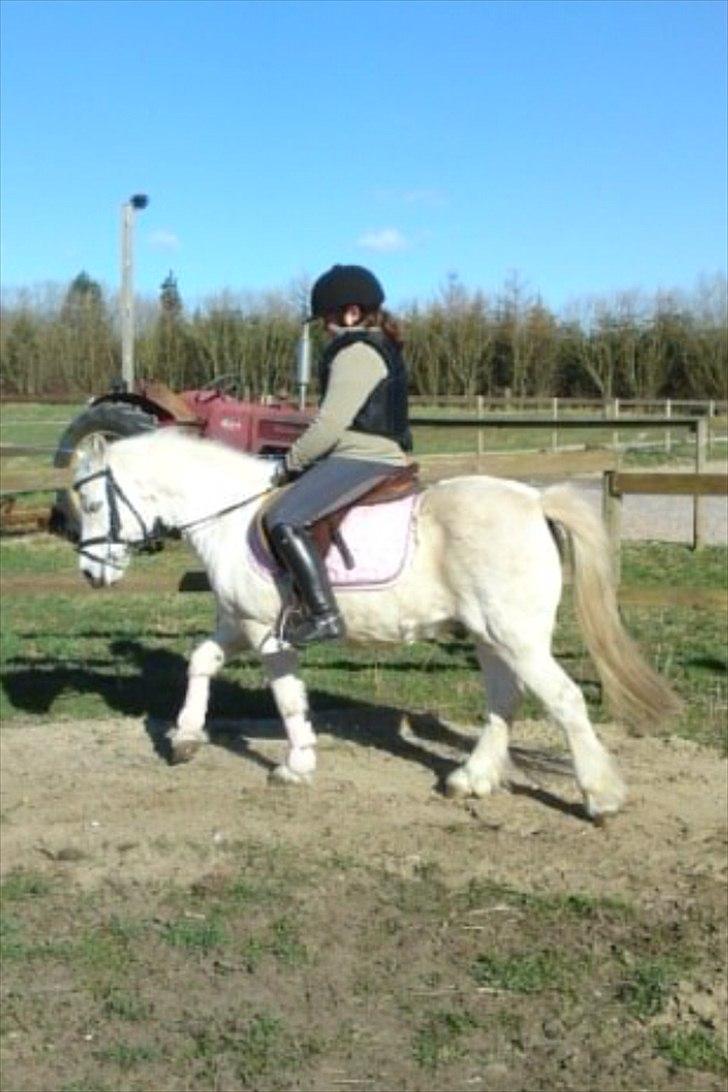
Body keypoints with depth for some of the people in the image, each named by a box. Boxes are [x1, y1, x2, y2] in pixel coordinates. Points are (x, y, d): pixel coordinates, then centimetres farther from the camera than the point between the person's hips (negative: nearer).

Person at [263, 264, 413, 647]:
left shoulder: (357, 353, -14)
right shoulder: (380, 347, 20)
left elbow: (330, 423, -20)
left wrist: (292, 461, -7)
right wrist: (300, 459, 21)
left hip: (360, 461, -12)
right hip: (378, 459, 12)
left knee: (283, 520, -24)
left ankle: (323, 615, -29)